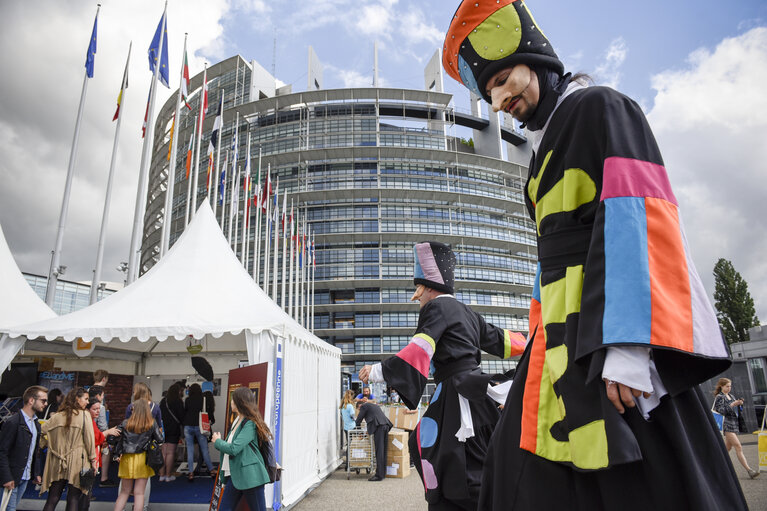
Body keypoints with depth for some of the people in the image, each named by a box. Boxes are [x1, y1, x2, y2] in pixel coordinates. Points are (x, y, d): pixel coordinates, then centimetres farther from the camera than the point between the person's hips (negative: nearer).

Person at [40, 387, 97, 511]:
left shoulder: (58, 416, 4)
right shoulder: (84, 415, -8)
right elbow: (89, 439, -9)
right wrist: (93, 459, -2)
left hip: (57, 463, 4)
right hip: (76, 463, -4)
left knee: (52, 499, 11)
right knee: (73, 499, 4)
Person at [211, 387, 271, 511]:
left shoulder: (250, 424, -16)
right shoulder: (237, 420, 13)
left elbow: (233, 449, -21)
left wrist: (217, 441, -6)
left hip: (250, 476, -9)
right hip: (235, 475, 9)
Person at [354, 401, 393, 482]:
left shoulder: (364, 406, 9)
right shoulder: (374, 405, 32)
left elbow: (358, 420, 11)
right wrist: (370, 430, 36)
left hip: (378, 427, -8)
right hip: (386, 425, 8)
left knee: (379, 451, -8)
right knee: (383, 451, 11)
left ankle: (379, 475, -8)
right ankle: (383, 473, 15)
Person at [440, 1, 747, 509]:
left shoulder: (598, 108, -2)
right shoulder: (548, 147, 23)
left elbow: (635, 219, -16)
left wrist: (625, 345, -25)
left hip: (608, 332, -9)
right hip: (564, 331, 9)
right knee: (528, 463, 9)